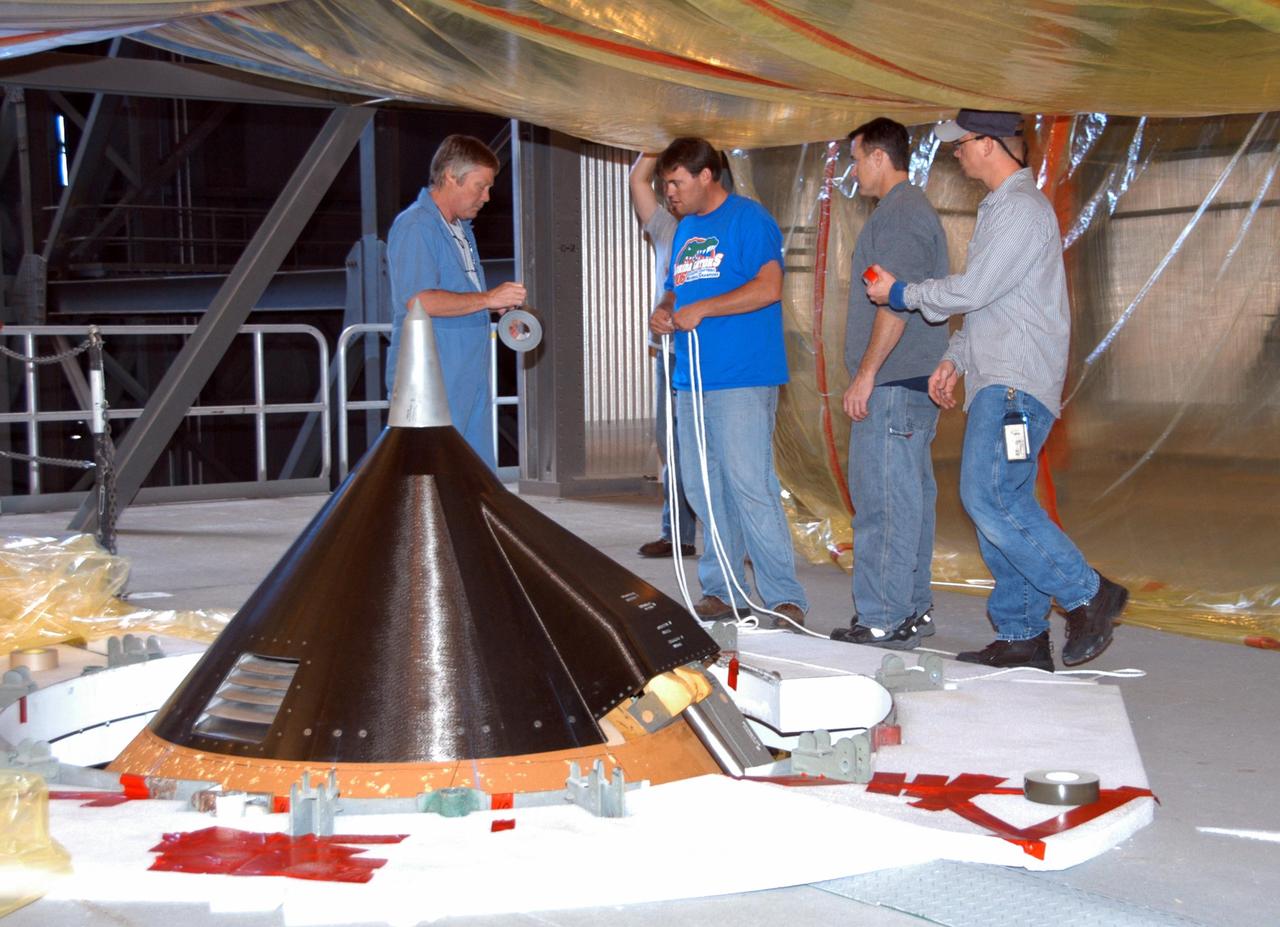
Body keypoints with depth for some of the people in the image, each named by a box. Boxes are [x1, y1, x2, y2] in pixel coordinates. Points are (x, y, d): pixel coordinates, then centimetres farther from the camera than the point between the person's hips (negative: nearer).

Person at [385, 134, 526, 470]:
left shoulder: (461, 228, 20)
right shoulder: (415, 226, -12)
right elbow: (418, 300, -24)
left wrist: (501, 304, 13)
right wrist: (487, 299, -20)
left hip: (470, 376, 10)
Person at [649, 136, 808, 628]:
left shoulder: (748, 218, -5)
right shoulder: (685, 229, 20)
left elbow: (769, 287, -16)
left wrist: (701, 309, -17)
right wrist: (663, 312, 4)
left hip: (742, 380, -8)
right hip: (692, 379, 8)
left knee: (749, 486, -11)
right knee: (702, 487, 9)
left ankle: (785, 599, -6)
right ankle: (722, 591, 19)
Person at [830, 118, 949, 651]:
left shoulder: (898, 213, -12)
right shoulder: (915, 210, 22)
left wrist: (866, 373, -20)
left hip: (892, 382, -11)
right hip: (914, 382, 11)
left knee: (882, 500, -9)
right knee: (910, 496, 13)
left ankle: (882, 620, -8)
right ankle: (912, 609, 19)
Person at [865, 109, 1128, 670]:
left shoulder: (1022, 208, -11)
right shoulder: (998, 207, 23)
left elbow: (972, 291, -15)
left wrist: (900, 294, -1)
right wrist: (955, 360, 19)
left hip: (1018, 381, -10)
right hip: (995, 380, 10)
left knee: (989, 497, -19)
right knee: (999, 505, 7)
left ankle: (1087, 595, -10)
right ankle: (1022, 637, 10)